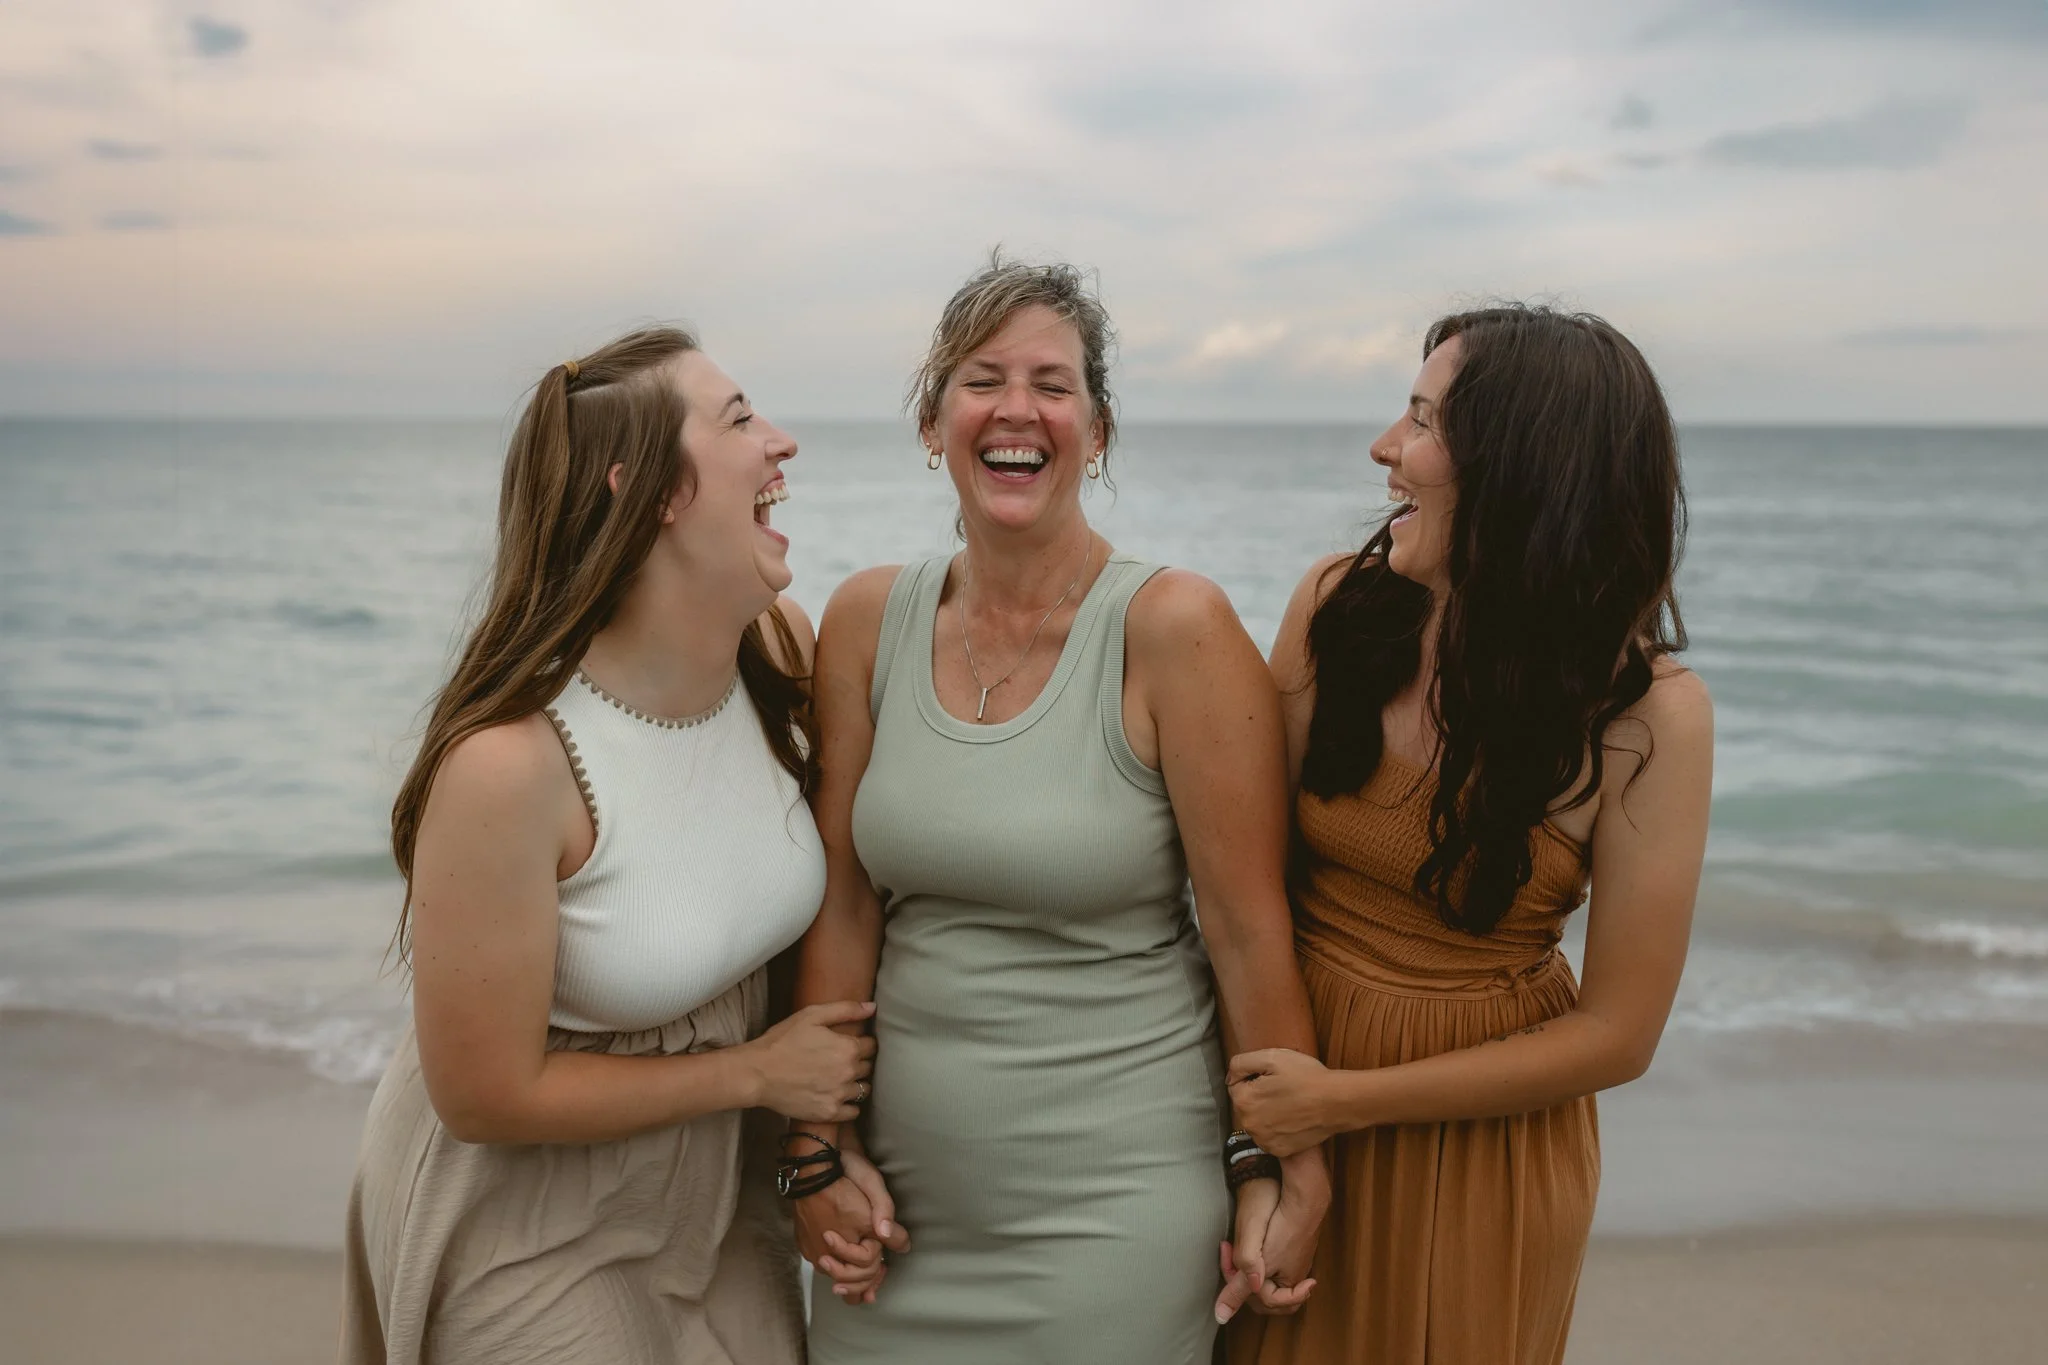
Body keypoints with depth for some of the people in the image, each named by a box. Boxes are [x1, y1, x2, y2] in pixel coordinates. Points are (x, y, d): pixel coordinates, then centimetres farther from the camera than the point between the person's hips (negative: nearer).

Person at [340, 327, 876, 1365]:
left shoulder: (780, 652, -12)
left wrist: (821, 1146, -1)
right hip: (527, 1224, -5)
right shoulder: (507, 761, -31)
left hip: (713, 1184, 6)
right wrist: (757, 1070, -14)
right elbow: (487, 1096, -21)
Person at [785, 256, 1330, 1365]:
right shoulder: (868, 621, -1)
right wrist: (819, 1148, 1)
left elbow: (1251, 931, -12)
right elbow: (842, 907, 1)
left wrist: (1289, 1174, -7)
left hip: (1113, 1208, -4)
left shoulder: (1176, 628, -14)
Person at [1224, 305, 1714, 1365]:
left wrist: (1341, 1100, -16)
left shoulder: (1650, 716, -17)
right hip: (1290, 1117, 3)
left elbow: (1616, 1034, -13)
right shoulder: (1338, 604, -11)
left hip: (1484, 1136, -2)